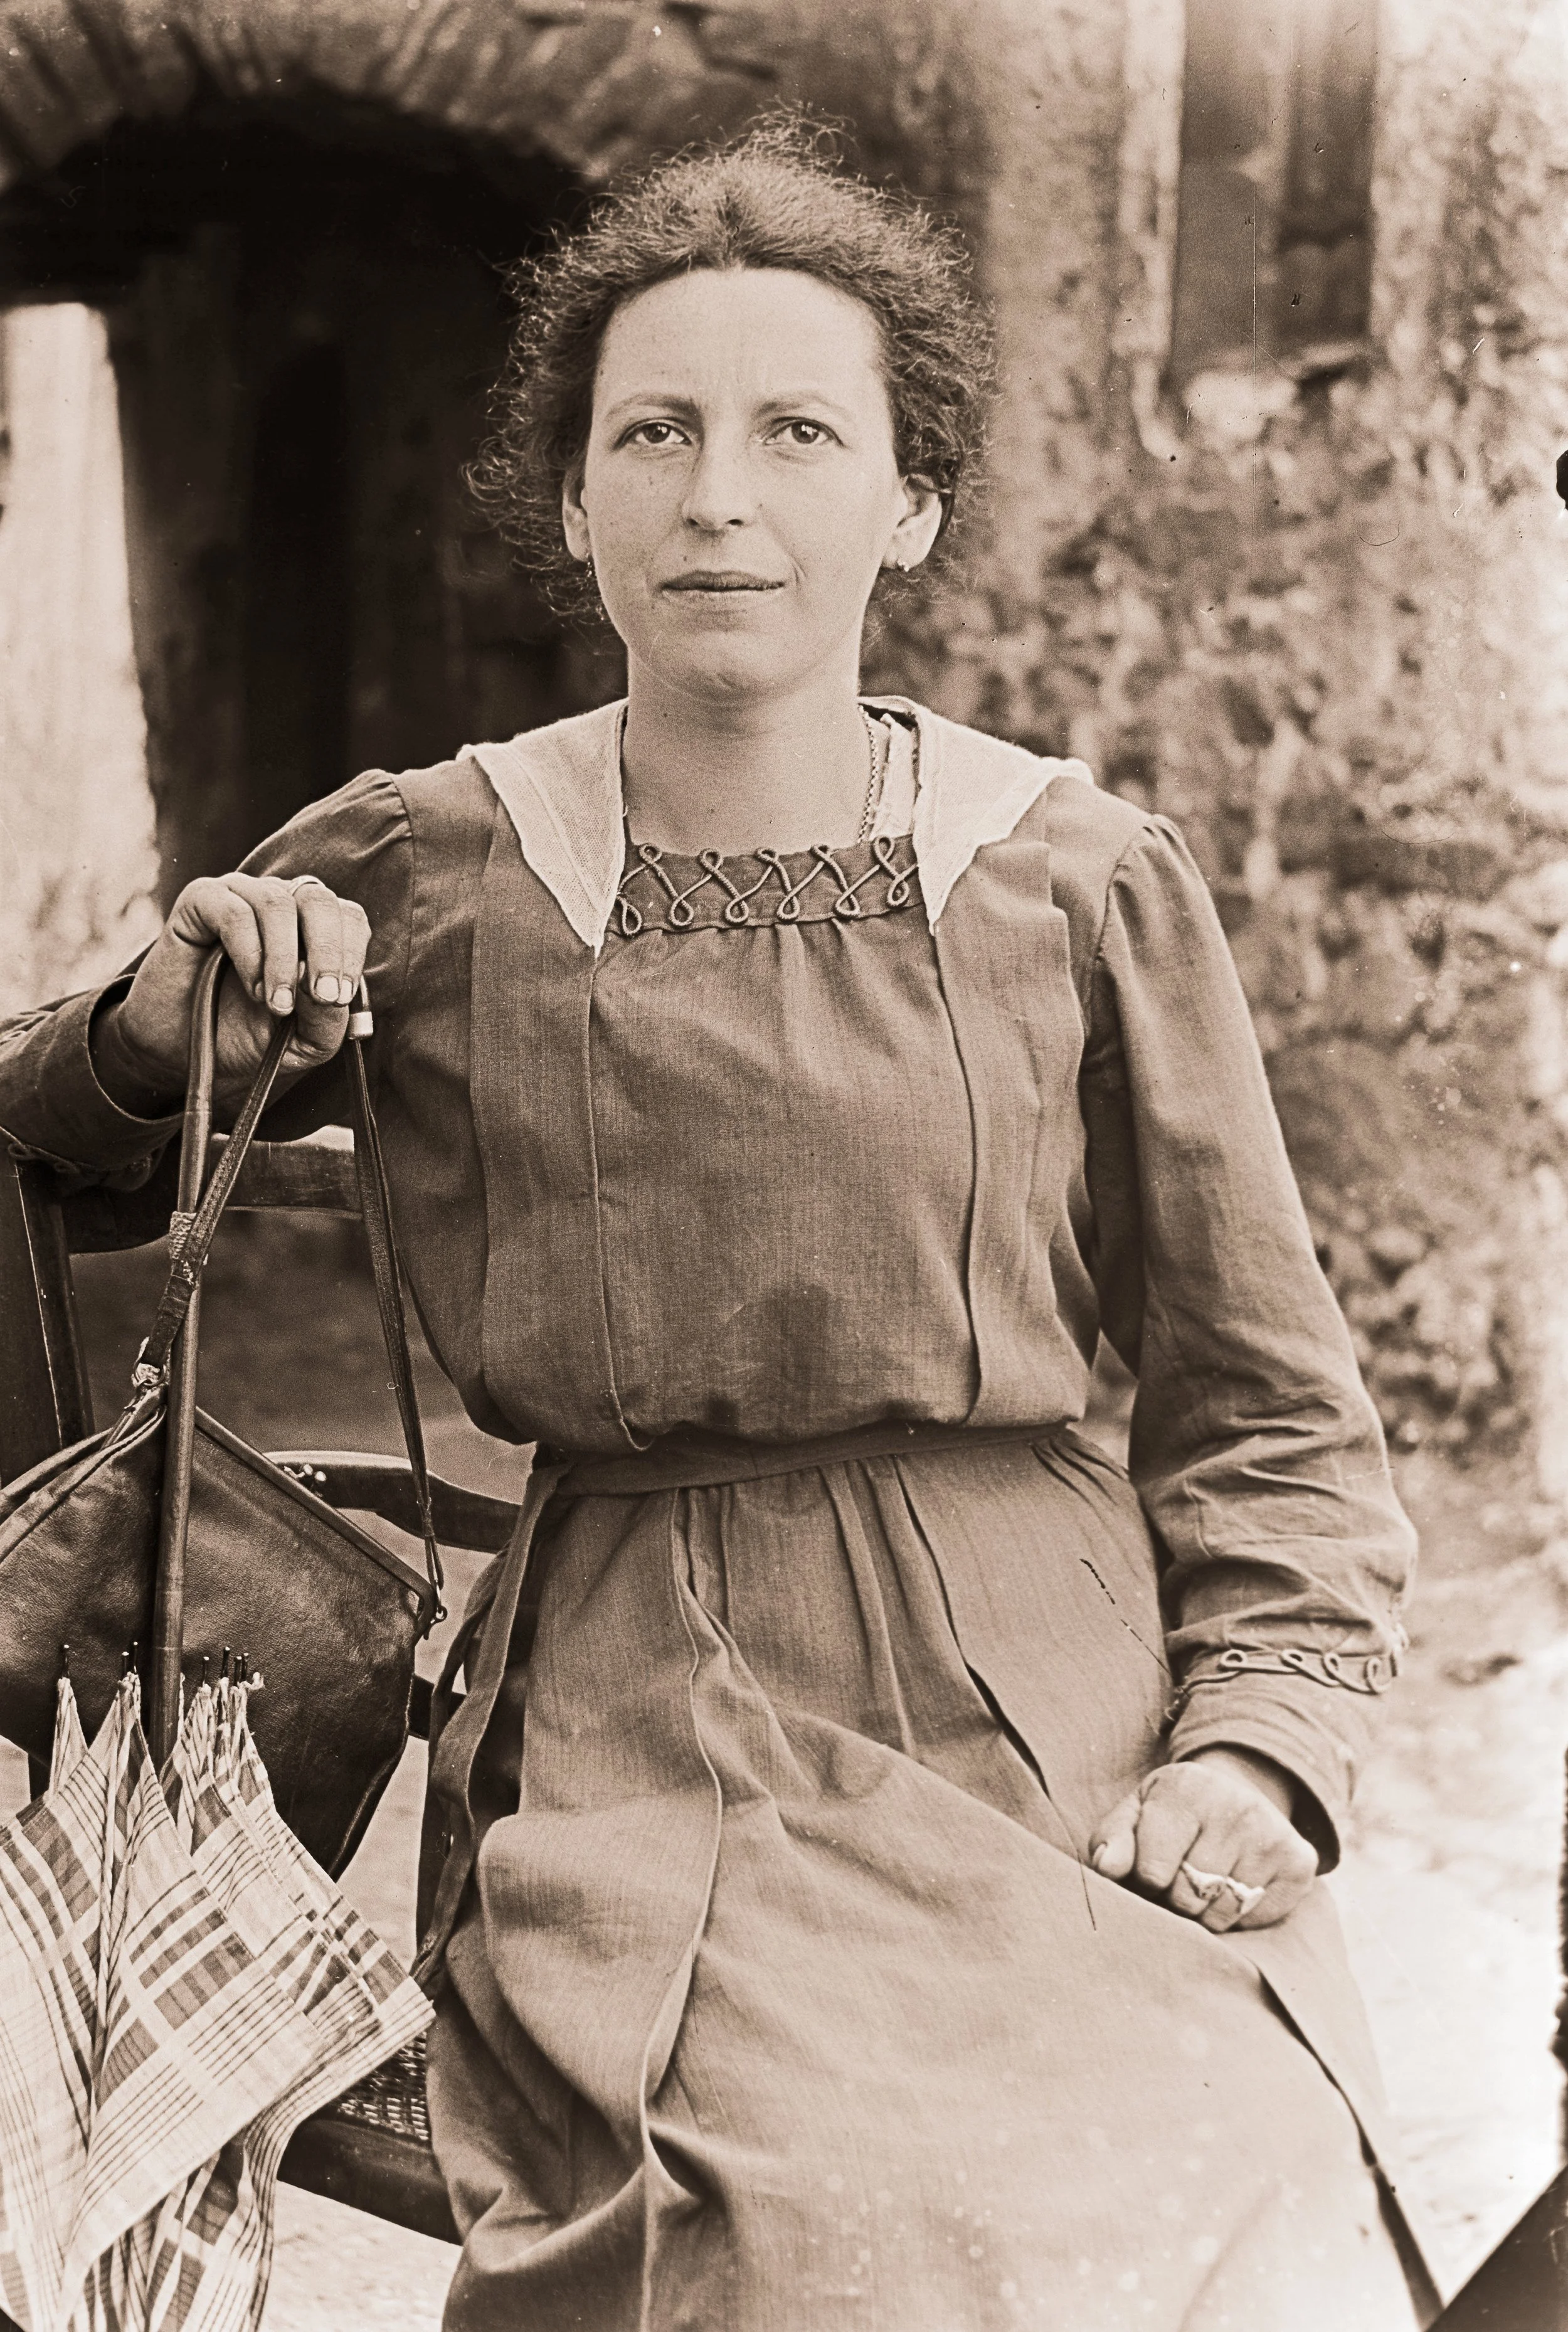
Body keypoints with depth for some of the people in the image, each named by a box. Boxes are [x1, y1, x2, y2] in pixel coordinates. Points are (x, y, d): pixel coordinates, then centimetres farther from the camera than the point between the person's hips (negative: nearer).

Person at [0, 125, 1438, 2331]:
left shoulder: (1084, 886, 3)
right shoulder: (418, 876, 5)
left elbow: (1269, 1408, 9)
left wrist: (1258, 1740, -5)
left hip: (1057, 1727, 1)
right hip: (630, 1755, 0)